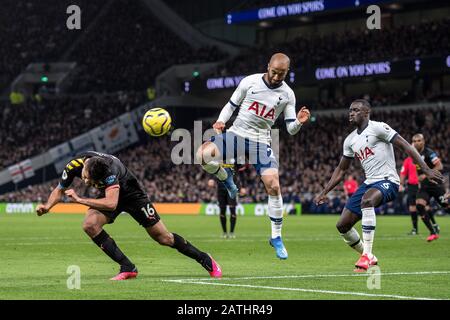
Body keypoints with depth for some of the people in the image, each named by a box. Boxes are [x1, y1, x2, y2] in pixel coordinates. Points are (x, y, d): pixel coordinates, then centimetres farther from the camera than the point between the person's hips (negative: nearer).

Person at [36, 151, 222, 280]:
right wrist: (47, 206, -24)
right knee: (89, 225, -24)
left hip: (130, 193, -5)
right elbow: (59, 190, -6)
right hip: (107, 195, 5)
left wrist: (79, 200, -47)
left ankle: (205, 260, 18)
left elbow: (111, 203, -50)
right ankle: (128, 268, -15)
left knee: (163, 237, -3)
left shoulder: (109, 169, -41)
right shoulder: (74, 166, -25)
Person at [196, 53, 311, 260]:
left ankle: (276, 237, 2)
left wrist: (299, 122, -18)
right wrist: (221, 121, -9)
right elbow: (231, 105, 10)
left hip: (261, 142, 1)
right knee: (203, 154, -28)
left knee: (273, 186, -14)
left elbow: (291, 129, 4)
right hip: (237, 134, -1)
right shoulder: (250, 82, -2)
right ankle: (226, 177, 6)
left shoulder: (287, 95, 2)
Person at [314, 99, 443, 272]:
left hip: (387, 180, -8)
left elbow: (405, 146, -13)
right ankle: (369, 258, 20)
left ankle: (367, 255, -36)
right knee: (342, 225, 1)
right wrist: (324, 192, 19)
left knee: (366, 200, -39)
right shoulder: (350, 140, 14)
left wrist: (426, 170, -20)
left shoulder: (378, 128, -9)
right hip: (369, 183, 8)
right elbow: (341, 170, 24)